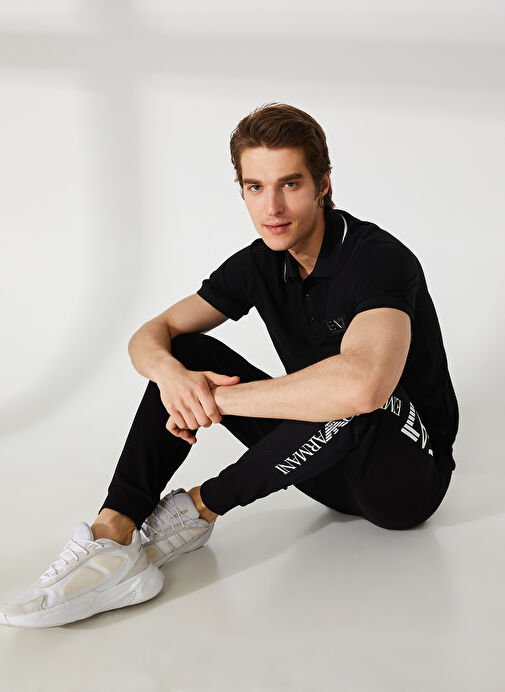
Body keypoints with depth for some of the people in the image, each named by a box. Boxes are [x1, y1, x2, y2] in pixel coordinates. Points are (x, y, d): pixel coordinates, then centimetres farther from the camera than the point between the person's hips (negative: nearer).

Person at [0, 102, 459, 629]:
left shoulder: (379, 258, -24)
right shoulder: (260, 263, -2)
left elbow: (361, 385, -44)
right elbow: (150, 335, 1)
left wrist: (219, 397, -32)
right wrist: (170, 372, -26)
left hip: (411, 475, -6)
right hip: (327, 465, 6)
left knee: (351, 407, -40)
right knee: (189, 355, -7)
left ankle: (200, 506, -19)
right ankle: (113, 534, -23)